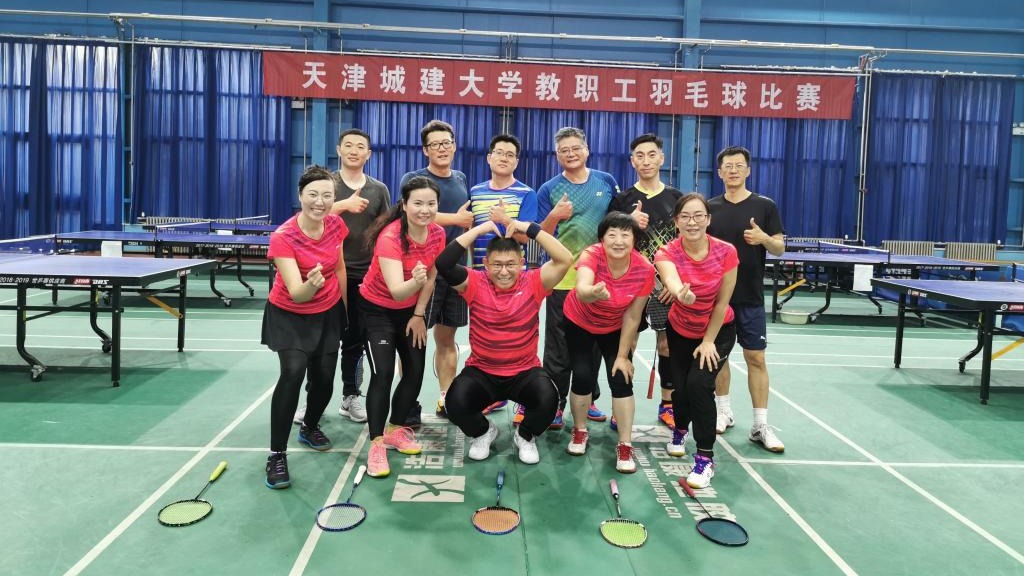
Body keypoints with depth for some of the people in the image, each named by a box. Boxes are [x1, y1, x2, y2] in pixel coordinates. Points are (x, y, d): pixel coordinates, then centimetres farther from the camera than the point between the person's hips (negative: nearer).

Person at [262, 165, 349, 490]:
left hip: (328, 313, 5)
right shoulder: (283, 238, -28)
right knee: (293, 372, -24)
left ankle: (310, 427, 37)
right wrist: (310, 285, -57)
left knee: (324, 379, 5)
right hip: (289, 315, -4)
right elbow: (296, 294, -36)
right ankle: (277, 455, -12)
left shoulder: (336, 225, -12)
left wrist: (346, 306, 12)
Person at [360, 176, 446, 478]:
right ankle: (376, 444, -5)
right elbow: (397, 292, -39)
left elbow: (431, 278, 1)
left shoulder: (438, 234, -13)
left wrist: (419, 315, 2)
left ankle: (396, 429, 26)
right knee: (383, 373, -15)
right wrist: (415, 281, -59)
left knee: (415, 371, 6)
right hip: (378, 309, -6)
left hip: (411, 309, 6)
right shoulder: (390, 238, -31)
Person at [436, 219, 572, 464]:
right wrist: (479, 229, -23)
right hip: (481, 371, 0)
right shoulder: (475, 283, -9)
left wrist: (530, 229, -24)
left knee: (548, 401, -28)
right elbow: (443, 264, -24)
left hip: (525, 371, 0)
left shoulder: (533, 283, -8)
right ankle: (483, 432, 13)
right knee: (456, 403, -26)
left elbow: (565, 260, -22)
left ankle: (525, 437, 10)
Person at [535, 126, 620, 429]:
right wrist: (554, 216, -22)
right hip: (562, 278, -3)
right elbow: (541, 237, -4)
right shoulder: (549, 189, -2)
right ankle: (554, 404, 11)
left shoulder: (606, 182, 4)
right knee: (558, 347, 2)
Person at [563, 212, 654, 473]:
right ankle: (580, 431, 20)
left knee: (622, 379, -8)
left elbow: (632, 317, -17)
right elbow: (581, 290, -56)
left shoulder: (644, 269, -27)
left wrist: (623, 356, -11)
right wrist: (594, 293, -78)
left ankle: (625, 446, 7)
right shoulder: (592, 255, -34)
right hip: (579, 323, -1)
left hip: (614, 328, 2)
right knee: (583, 377, -8)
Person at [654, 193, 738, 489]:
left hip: (718, 331, -1)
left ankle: (705, 459, -4)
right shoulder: (667, 253, -24)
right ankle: (680, 431, 41)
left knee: (699, 383, -19)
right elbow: (672, 282, -48)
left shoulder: (726, 252, -22)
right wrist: (681, 294, -70)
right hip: (680, 331, 1)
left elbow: (722, 302, -14)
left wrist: (708, 341, -12)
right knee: (680, 387, 3)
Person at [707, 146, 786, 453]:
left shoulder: (765, 206, 0)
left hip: (750, 297, -2)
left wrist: (764, 239, -21)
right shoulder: (710, 207, 4)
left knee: (756, 358, -1)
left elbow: (780, 248, 0)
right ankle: (724, 412, 26)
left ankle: (761, 426, 5)